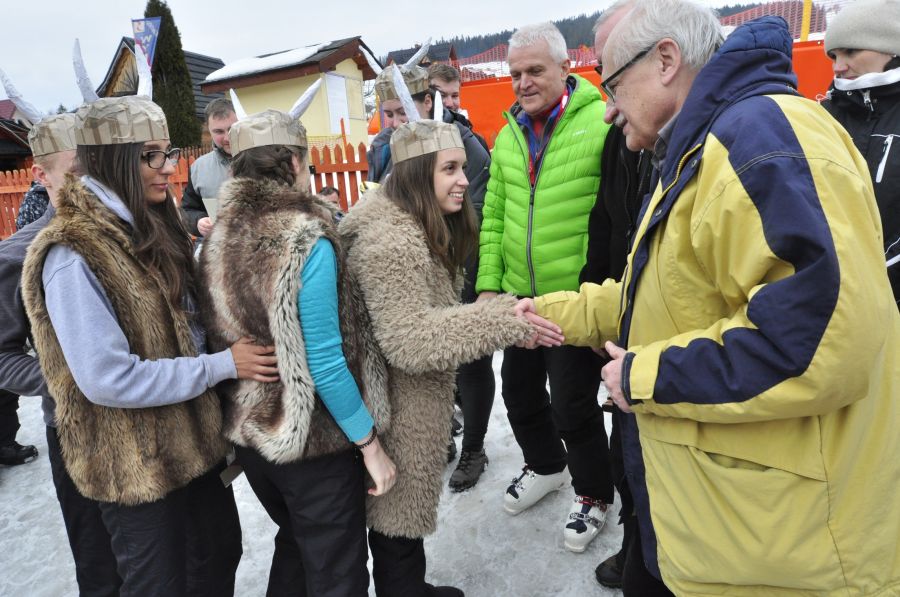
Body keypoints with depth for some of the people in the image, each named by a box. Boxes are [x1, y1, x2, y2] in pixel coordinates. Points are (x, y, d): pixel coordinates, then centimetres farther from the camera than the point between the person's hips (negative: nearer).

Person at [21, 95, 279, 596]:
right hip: (133, 461, -7)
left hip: (192, 438, 8)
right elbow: (107, 380, -25)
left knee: (221, 555, 22)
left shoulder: (152, 229, 4)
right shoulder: (72, 255, -22)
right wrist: (224, 365, -21)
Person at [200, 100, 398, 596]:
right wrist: (371, 445, -14)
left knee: (293, 544, 28)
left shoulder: (217, 238, -1)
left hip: (247, 431, 7)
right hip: (312, 439, -7)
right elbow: (324, 362, -22)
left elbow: (223, 336, 8)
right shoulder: (306, 240, -21)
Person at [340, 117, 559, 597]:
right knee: (397, 516, 10)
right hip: (396, 411, -10)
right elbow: (411, 341, -31)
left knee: (402, 509, 24)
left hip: (414, 401, 10)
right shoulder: (390, 240, -26)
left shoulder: (423, 227, 8)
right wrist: (505, 320, -34)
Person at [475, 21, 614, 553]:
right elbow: (495, 215, 10)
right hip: (519, 295, 7)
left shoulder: (601, 123, -13)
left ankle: (594, 494, 34)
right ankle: (545, 466, 48)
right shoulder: (509, 136, 8)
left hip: (577, 298, -6)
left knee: (573, 405, 7)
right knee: (520, 391, 20)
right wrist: (489, 283, 5)